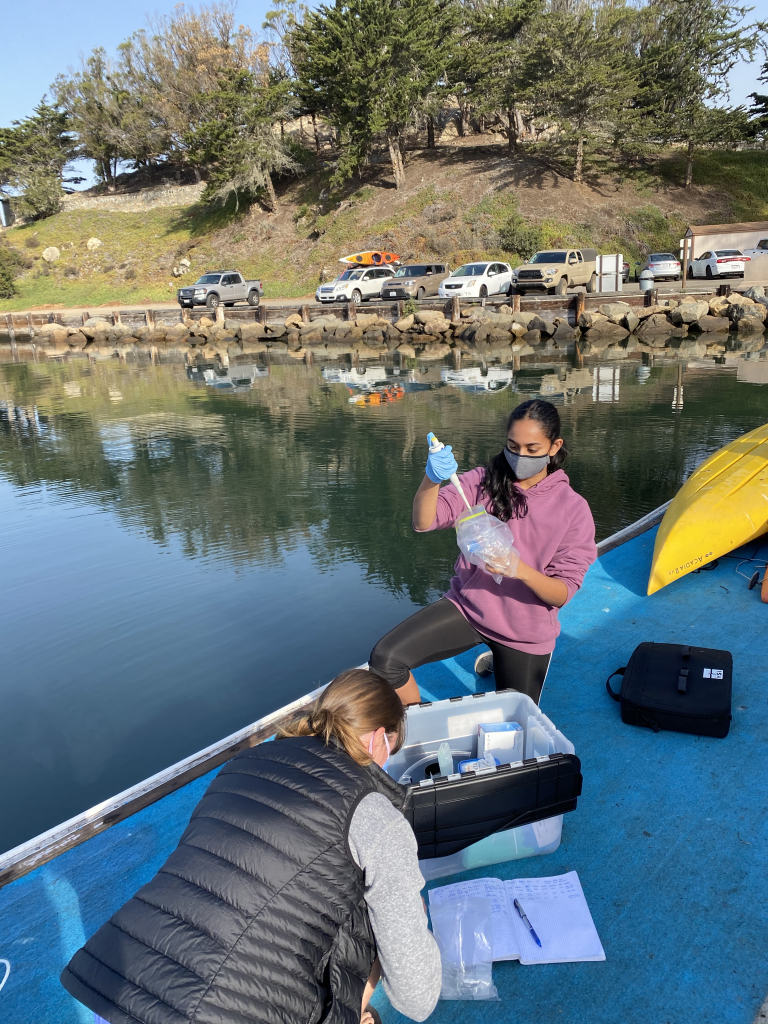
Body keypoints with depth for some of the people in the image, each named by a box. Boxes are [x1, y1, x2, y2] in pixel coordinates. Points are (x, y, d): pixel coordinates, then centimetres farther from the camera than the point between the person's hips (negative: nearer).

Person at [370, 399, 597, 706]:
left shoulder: (573, 509, -10)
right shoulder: (483, 482, -6)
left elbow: (562, 594, -12)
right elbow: (423, 522, -18)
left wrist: (521, 570, -32)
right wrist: (431, 478, -38)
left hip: (525, 632, 0)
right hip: (467, 607, 1)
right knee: (385, 659, -21)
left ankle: (497, 663, 45)